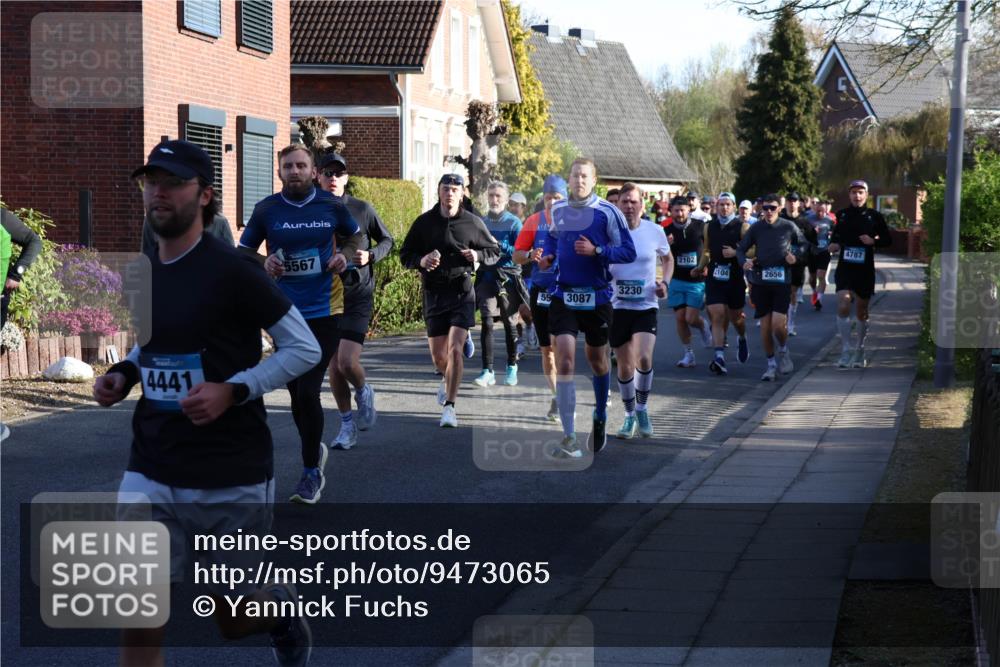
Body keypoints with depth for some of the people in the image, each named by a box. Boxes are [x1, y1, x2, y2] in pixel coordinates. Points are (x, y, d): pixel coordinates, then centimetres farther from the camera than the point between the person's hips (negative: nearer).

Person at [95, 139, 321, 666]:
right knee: (140, 622, -8)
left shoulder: (231, 271, -13)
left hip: (231, 478, -4)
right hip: (151, 474, 4)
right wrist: (123, 374, 4)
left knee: (235, 621, 13)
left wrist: (232, 390, -21)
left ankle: (282, 606, 48)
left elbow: (305, 349, -11)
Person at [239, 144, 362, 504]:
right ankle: (314, 449, 37)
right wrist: (263, 264, -13)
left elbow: (355, 236, 16)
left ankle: (311, 472, 1)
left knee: (308, 391, -11)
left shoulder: (332, 206, -1)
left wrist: (345, 255, -5)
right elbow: (243, 251, 8)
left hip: (324, 311, -2)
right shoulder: (265, 210, -1)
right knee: (297, 393, 11)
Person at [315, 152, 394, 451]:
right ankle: (347, 424, 20)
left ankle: (364, 392, 18)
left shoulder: (362, 209, 0)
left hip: (357, 294, -2)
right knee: (333, 369, 5)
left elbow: (387, 240, 11)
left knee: (347, 362, -15)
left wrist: (371, 255, -8)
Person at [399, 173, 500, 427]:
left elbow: (494, 252, 11)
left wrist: (478, 256, -10)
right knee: (438, 355, 9)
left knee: (454, 349, -15)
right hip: (433, 293, 2)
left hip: (462, 292, -2)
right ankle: (447, 378, 45)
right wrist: (421, 260, -14)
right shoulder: (424, 222, 1)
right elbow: (405, 255, 7)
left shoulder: (473, 223, 0)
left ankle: (449, 406, -11)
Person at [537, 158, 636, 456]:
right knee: (565, 360, -12)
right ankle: (569, 437, -12)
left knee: (597, 360, 14)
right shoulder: (558, 210, 4)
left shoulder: (607, 212, -9)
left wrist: (596, 251, -22)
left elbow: (628, 252, -9)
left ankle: (600, 419, 40)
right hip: (564, 295, 2)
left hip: (597, 297, -2)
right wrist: (548, 255, 5)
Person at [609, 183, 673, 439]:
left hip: (646, 306, -1)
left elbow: (667, 258, 16)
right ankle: (630, 415, 26)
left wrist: (665, 282, 0)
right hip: (617, 306, 1)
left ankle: (642, 408, 5)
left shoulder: (655, 231, -1)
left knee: (643, 358, -19)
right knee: (625, 365, 5)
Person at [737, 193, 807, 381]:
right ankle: (771, 364, 18)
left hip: (782, 282, -2)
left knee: (778, 324, -13)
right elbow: (741, 249, 9)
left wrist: (796, 256, -6)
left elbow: (803, 245, 14)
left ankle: (783, 351, 18)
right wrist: (744, 261, -11)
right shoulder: (756, 228, 3)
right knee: (765, 326, 4)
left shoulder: (789, 227, 1)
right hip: (760, 282, 2)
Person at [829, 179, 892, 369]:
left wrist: (873, 241, -14)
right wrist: (833, 244, -1)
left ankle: (860, 352, 26)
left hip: (865, 270, 0)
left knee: (862, 312, 10)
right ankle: (845, 352, -12)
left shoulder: (874, 217, -1)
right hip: (844, 268, 0)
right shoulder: (842, 215, 4)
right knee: (843, 307, -17)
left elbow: (888, 240, 5)